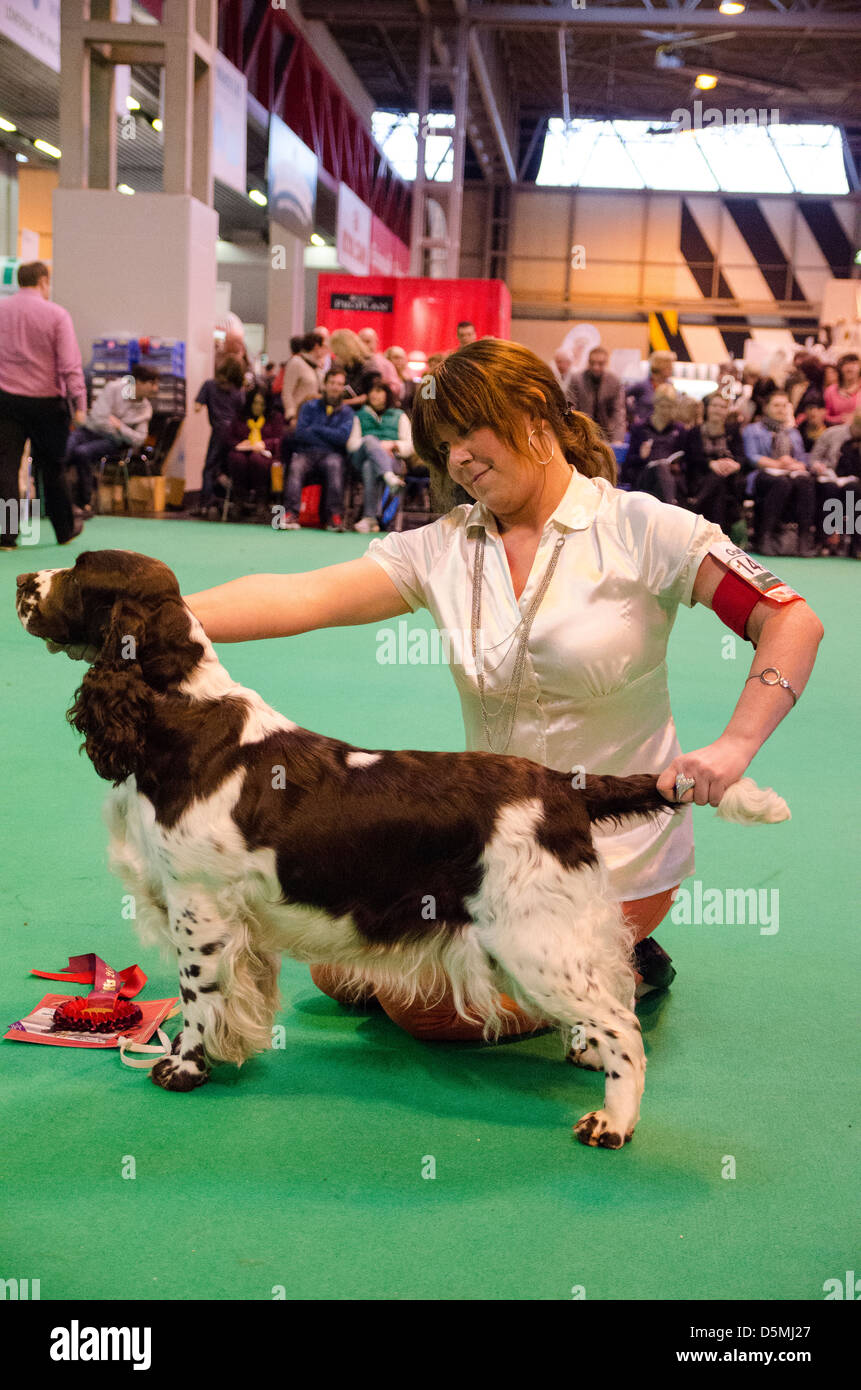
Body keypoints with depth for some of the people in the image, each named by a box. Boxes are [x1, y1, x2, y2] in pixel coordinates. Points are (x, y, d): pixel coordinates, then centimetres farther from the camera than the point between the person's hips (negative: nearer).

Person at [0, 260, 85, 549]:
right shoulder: (56, 314, -5)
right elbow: (70, 364, -10)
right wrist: (79, 403, -8)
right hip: (46, 401, -2)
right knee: (52, 468, 11)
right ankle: (65, 528, 25)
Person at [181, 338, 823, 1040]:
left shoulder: (638, 528, -13)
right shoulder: (444, 548, -3)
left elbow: (794, 622, -16)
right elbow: (304, 597, -15)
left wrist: (734, 746, -30)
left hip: (611, 854, -6)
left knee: (421, 1002, -11)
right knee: (341, 966, 8)